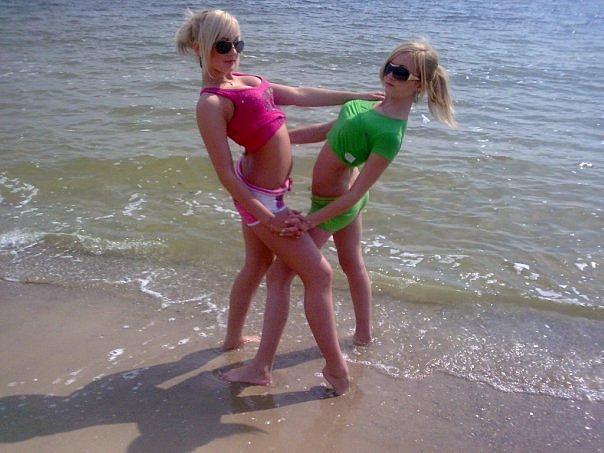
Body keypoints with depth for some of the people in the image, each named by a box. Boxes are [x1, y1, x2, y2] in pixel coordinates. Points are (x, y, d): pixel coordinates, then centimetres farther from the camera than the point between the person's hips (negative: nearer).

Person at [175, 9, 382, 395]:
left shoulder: (247, 81, 6)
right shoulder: (212, 103, -21)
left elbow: (301, 95, 13)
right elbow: (226, 174, -22)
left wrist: (356, 96, 16)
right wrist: (270, 219, -22)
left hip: (265, 192, 9)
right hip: (261, 198, -9)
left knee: (258, 265, 24)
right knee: (319, 273, -3)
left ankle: (234, 337, 44)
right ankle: (337, 369, 8)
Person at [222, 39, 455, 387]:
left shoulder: (389, 135, -33)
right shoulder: (379, 103, -6)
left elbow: (357, 194, -28)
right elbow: (329, 130, 4)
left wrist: (309, 221, -25)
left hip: (332, 204, -9)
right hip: (347, 197, 9)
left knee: (279, 276, -2)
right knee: (353, 265, 26)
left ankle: (262, 368, 7)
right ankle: (364, 334, 49)